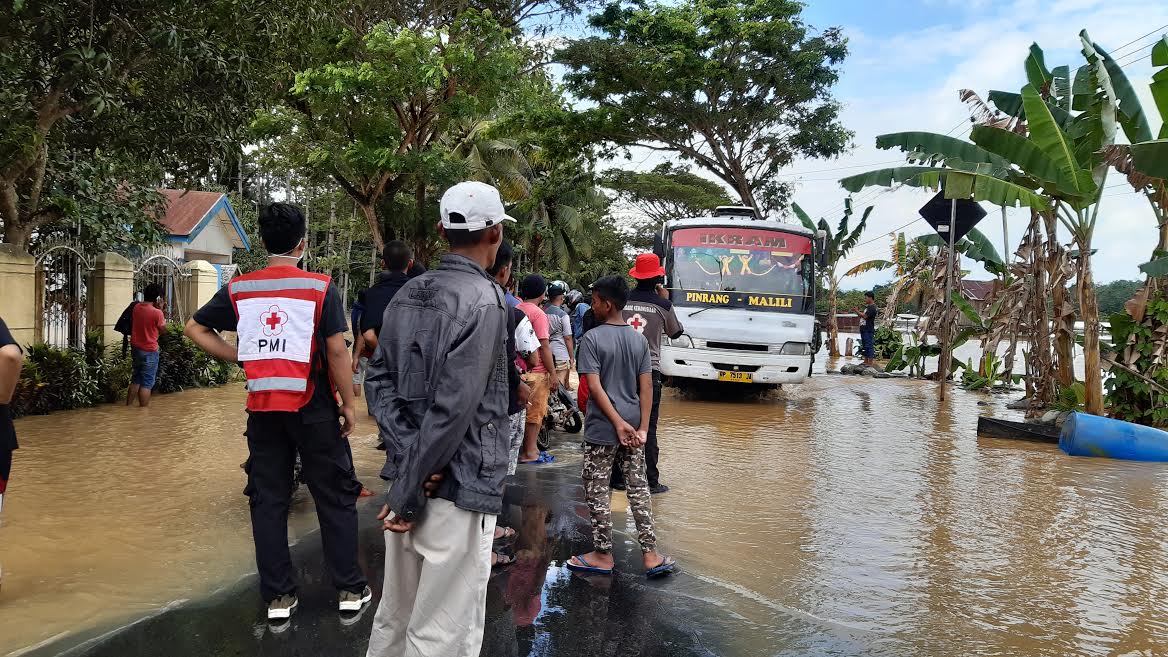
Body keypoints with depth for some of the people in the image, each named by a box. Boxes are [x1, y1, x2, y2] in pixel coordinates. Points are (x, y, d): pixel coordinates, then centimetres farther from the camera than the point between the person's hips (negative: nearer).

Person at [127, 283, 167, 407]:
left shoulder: (136, 308, 1)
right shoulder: (157, 313, -19)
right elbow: (162, 328, -4)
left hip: (136, 349, 7)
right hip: (150, 351, -7)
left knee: (135, 380, 19)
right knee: (147, 383, 0)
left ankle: (128, 407, 23)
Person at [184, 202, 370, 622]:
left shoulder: (239, 289, 2)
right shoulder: (320, 288, -9)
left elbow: (195, 328, 8)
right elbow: (337, 351, -10)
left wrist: (238, 356, 7)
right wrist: (349, 403, -2)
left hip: (263, 408, 3)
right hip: (312, 407, -3)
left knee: (268, 500, 11)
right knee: (335, 497, 9)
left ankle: (278, 596, 17)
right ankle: (349, 590, 15)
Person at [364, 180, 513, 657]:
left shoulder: (407, 295, 9)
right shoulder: (484, 301, -15)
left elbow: (380, 377, 5)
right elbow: (453, 408, -20)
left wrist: (408, 455, -6)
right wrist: (407, 494, -13)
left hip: (409, 473, 8)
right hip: (458, 487, -8)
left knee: (395, 615, 21)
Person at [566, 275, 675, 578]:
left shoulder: (592, 338, -10)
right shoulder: (639, 339, 5)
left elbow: (594, 386, -17)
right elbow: (646, 387, 1)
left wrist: (618, 423, -15)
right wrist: (642, 428, -1)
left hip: (602, 429, -5)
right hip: (633, 428, 5)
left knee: (597, 491, 6)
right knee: (639, 488, 10)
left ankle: (603, 556, 13)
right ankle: (651, 555, 12)